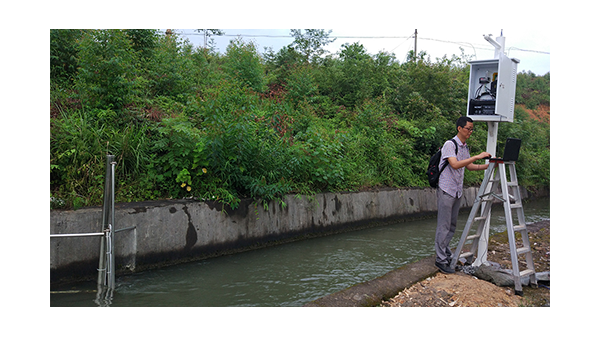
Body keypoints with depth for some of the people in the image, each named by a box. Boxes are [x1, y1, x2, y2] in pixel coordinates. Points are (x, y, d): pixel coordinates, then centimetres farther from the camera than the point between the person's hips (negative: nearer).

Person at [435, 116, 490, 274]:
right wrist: (477, 157, -27)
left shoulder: (465, 147, 13)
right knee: (444, 226, -5)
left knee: (452, 226, 13)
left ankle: (447, 255, 22)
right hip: (446, 190, -8)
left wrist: (489, 165, 8)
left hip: (457, 192, 8)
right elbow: (455, 164, -26)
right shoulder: (450, 144, -14)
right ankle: (441, 259, 0)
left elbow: (470, 166, 19)